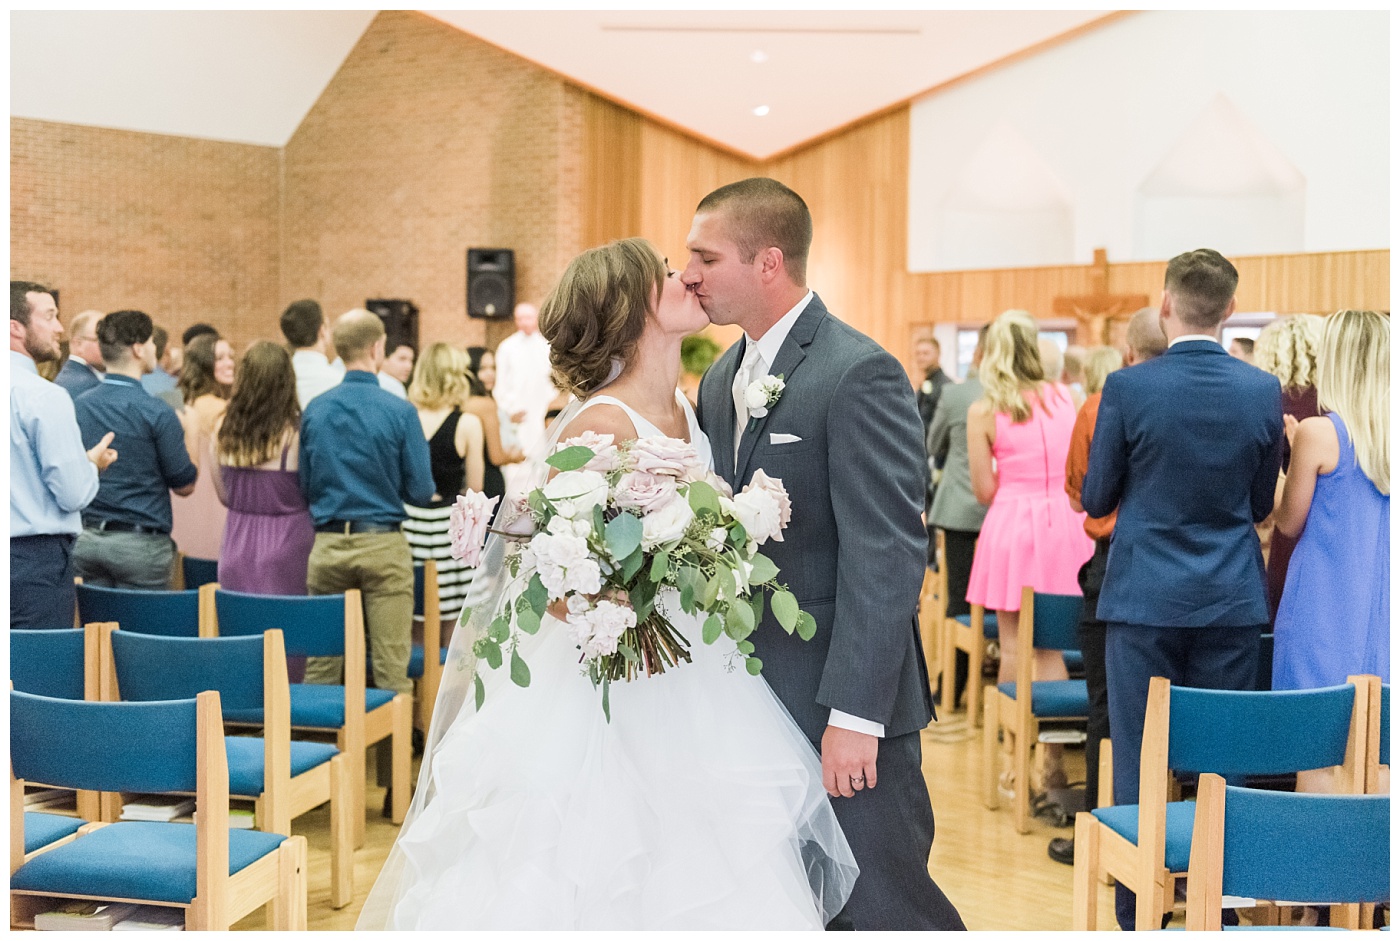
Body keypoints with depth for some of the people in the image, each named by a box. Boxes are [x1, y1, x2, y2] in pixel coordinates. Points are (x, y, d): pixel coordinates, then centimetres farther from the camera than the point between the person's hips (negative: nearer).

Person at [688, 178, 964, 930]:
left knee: (885, 907, 3)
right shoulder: (721, 380, 11)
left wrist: (854, 715, -22)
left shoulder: (858, 375, -15)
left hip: (842, 703, -7)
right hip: (752, 699, 8)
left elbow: (887, 556, -20)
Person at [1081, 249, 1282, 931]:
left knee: (1138, 764, 5)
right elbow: (1261, 503, 9)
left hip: (1145, 598, -2)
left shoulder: (1127, 388, -10)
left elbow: (1095, 499, 0)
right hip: (1233, 600, 3)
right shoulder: (1265, 392, -2)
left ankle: (1138, 914, 10)